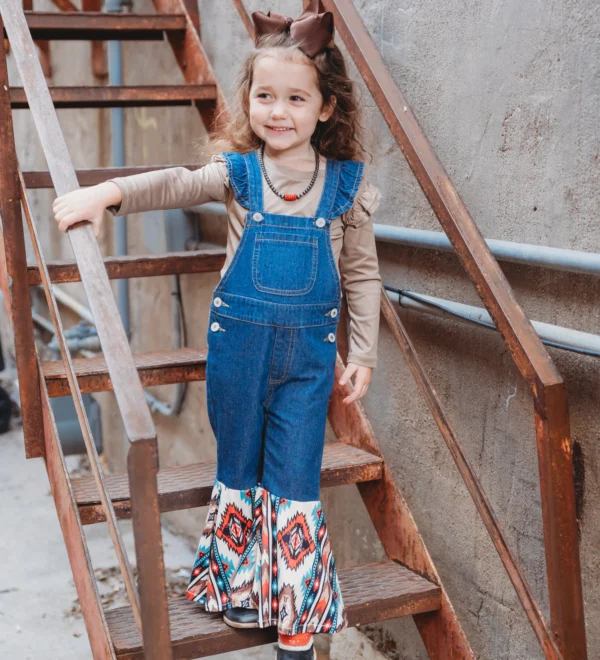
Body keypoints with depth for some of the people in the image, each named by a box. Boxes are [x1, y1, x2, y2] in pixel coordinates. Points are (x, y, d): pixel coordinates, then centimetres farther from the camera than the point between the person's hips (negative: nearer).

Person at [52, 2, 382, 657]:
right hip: (238, 340, 1)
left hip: (310, 348, -1)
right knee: (238, 470, 15)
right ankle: (241, 585, 37)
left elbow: (362, 274, 5)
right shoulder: (237, 172, -3)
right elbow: (172, 184, -20)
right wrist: (104, 193, -38)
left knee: (295, 481, 3)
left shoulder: (347, 186, -2)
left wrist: (363, 351, 4)